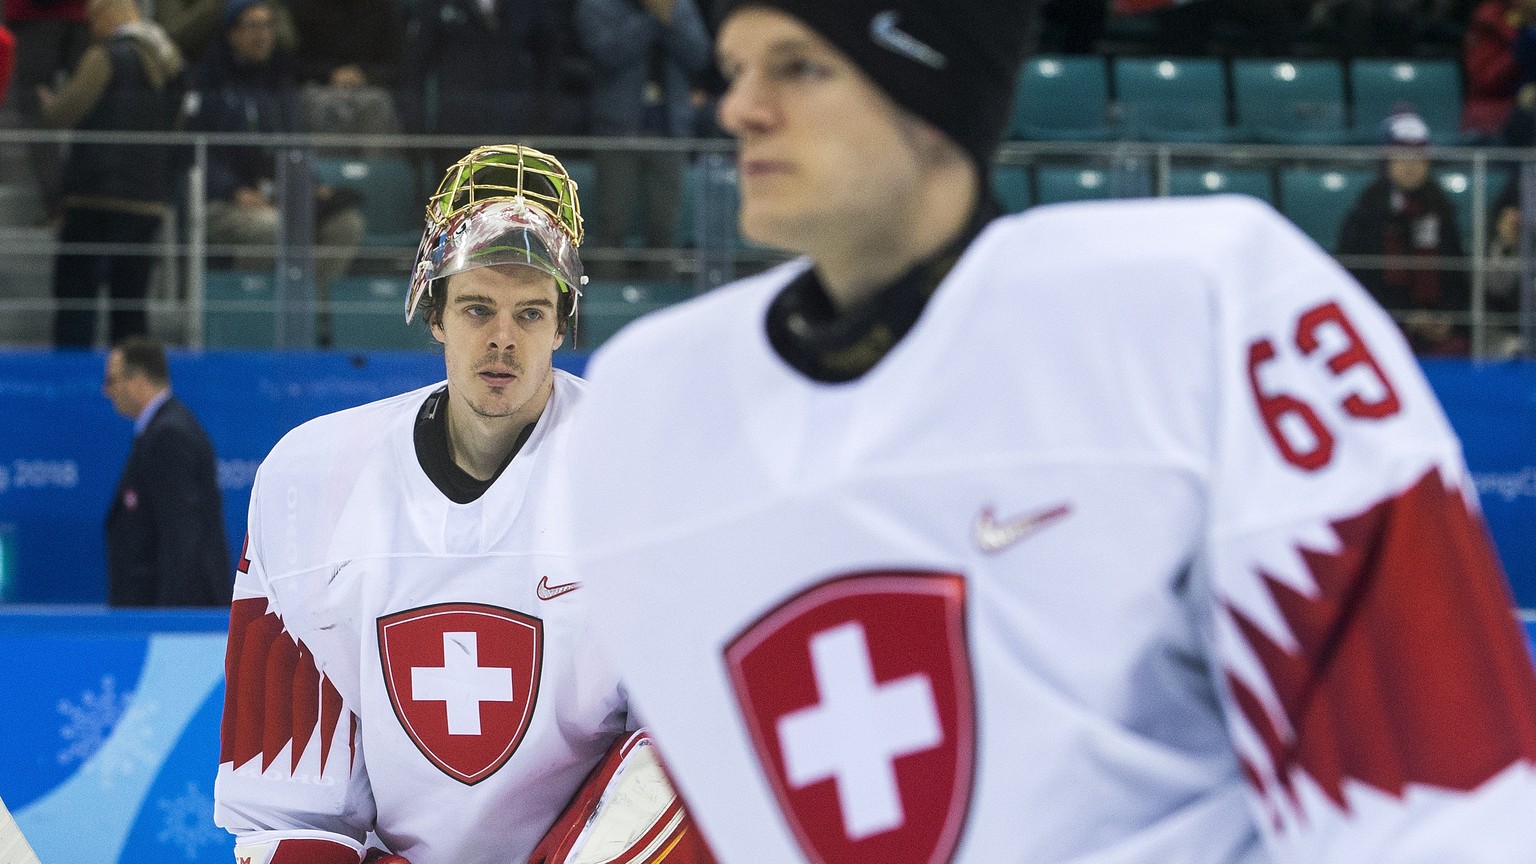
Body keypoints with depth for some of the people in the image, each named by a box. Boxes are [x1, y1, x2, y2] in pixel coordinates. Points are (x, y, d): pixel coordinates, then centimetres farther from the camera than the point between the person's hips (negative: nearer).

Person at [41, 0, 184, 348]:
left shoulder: (106, 58, -9)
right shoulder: (169, 61, 13)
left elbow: (62, 115, -10)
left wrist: (47, 100, 12)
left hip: (100, 196, -7)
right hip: (152, 198, 7)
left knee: (74, 295, -4)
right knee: (130, 303, 9)